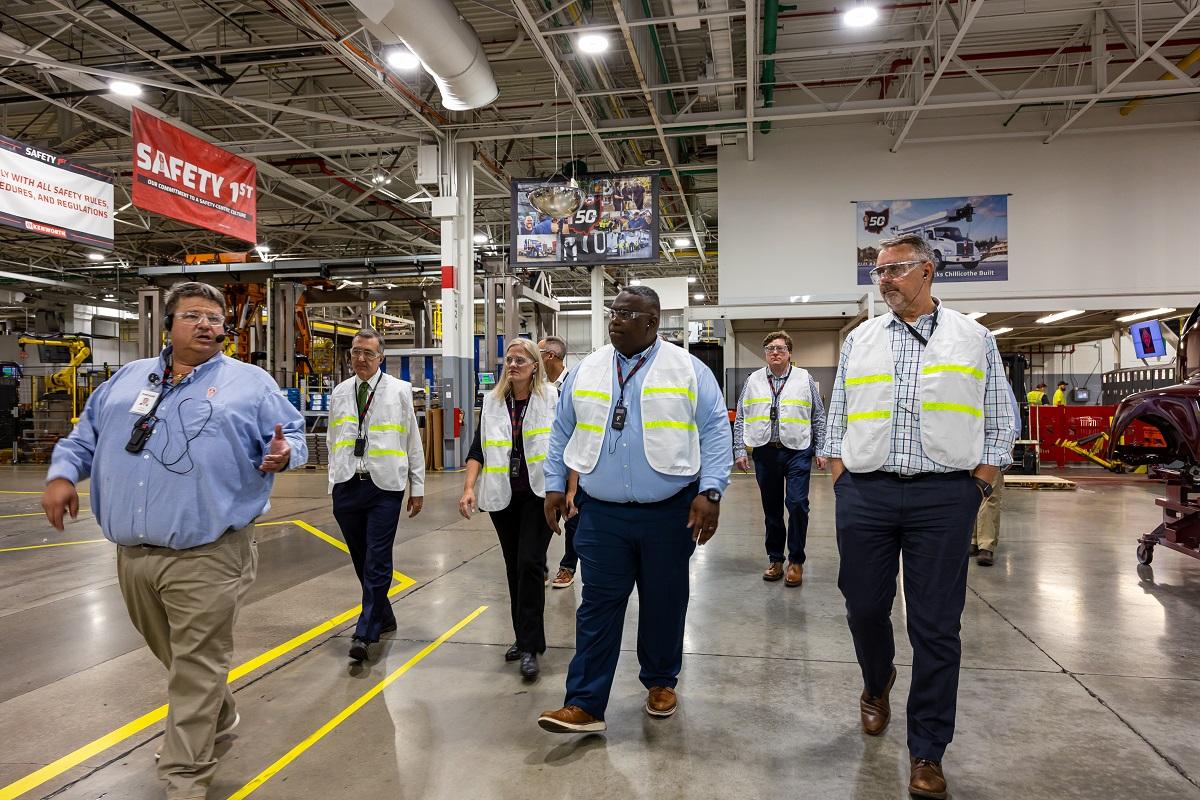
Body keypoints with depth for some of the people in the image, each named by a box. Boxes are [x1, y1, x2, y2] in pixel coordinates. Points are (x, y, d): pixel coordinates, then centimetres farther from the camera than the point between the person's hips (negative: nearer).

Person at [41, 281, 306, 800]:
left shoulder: (251, 383, 1)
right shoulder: (128, 378, 15)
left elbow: (291, 434, 1)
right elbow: (85, 434, 20)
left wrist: (284, 455, -21)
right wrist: (62, 474, 4)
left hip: (207, 556, -5)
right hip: (133, 554, 5)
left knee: (197, 668, 1)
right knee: (177, 657, 21)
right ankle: (217, 718, 45)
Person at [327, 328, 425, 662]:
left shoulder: (399, 390, 2)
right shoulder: (339, 393, 11)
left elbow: (413, 442, 4)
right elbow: (333, 441, 17)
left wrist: (417, 487, 3)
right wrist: (333, 484, 13)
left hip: (384, 485, -4)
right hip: (347, 485, 4)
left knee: (377, 562, -7)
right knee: (362, 561, 12)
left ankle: (364, 634, -2)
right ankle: (383, 617, 30)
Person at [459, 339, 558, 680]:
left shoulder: (552, 399, -3)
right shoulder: (492, 402, 7)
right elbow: (478, 448, 5)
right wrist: (469, 488, -5)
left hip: (539, 495, -4)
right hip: (503, 497, 4)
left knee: (529, 563, -11)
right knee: (514, 568, 11)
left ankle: (530, 647, -2)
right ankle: (524, 637, 25)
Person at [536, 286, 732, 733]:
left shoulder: (688, 370, -2)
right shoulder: (585, 371, 7)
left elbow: (716, 432, -5)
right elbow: (562, 433, 14)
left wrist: (711, 492, -13)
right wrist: (555, 486, 9)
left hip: (669, 513, -1)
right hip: (602, 514, 2)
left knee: (664, 604, 13)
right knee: (598, 606, 2)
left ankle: (661, 683, 35)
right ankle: (584, 705, 8)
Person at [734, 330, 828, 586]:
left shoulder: (804, 379, 5)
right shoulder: (753, 380, 9)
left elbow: (818, 418, 7)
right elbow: (740, 419, 9)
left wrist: (820, 451, 2)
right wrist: (739, 451, 2)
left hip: (797, 452, -2)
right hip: (765, 452, 2)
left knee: (797, 504, -9)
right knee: (771, 508, 9)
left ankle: (796, 560, 6)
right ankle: (775, 559, 22)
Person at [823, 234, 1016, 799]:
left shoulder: (974, 339, 7)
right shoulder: (859, 340, 12)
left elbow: (999, 423, 8)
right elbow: (837, 416, 13)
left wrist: (979, 483, -3)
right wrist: (841, 477, 4)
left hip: (943, 497, -2)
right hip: (864, 493, 2)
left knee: (936, 627, 2)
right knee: (864, 607, 10)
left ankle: (927, 753, 15)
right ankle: (876, 684, 41)